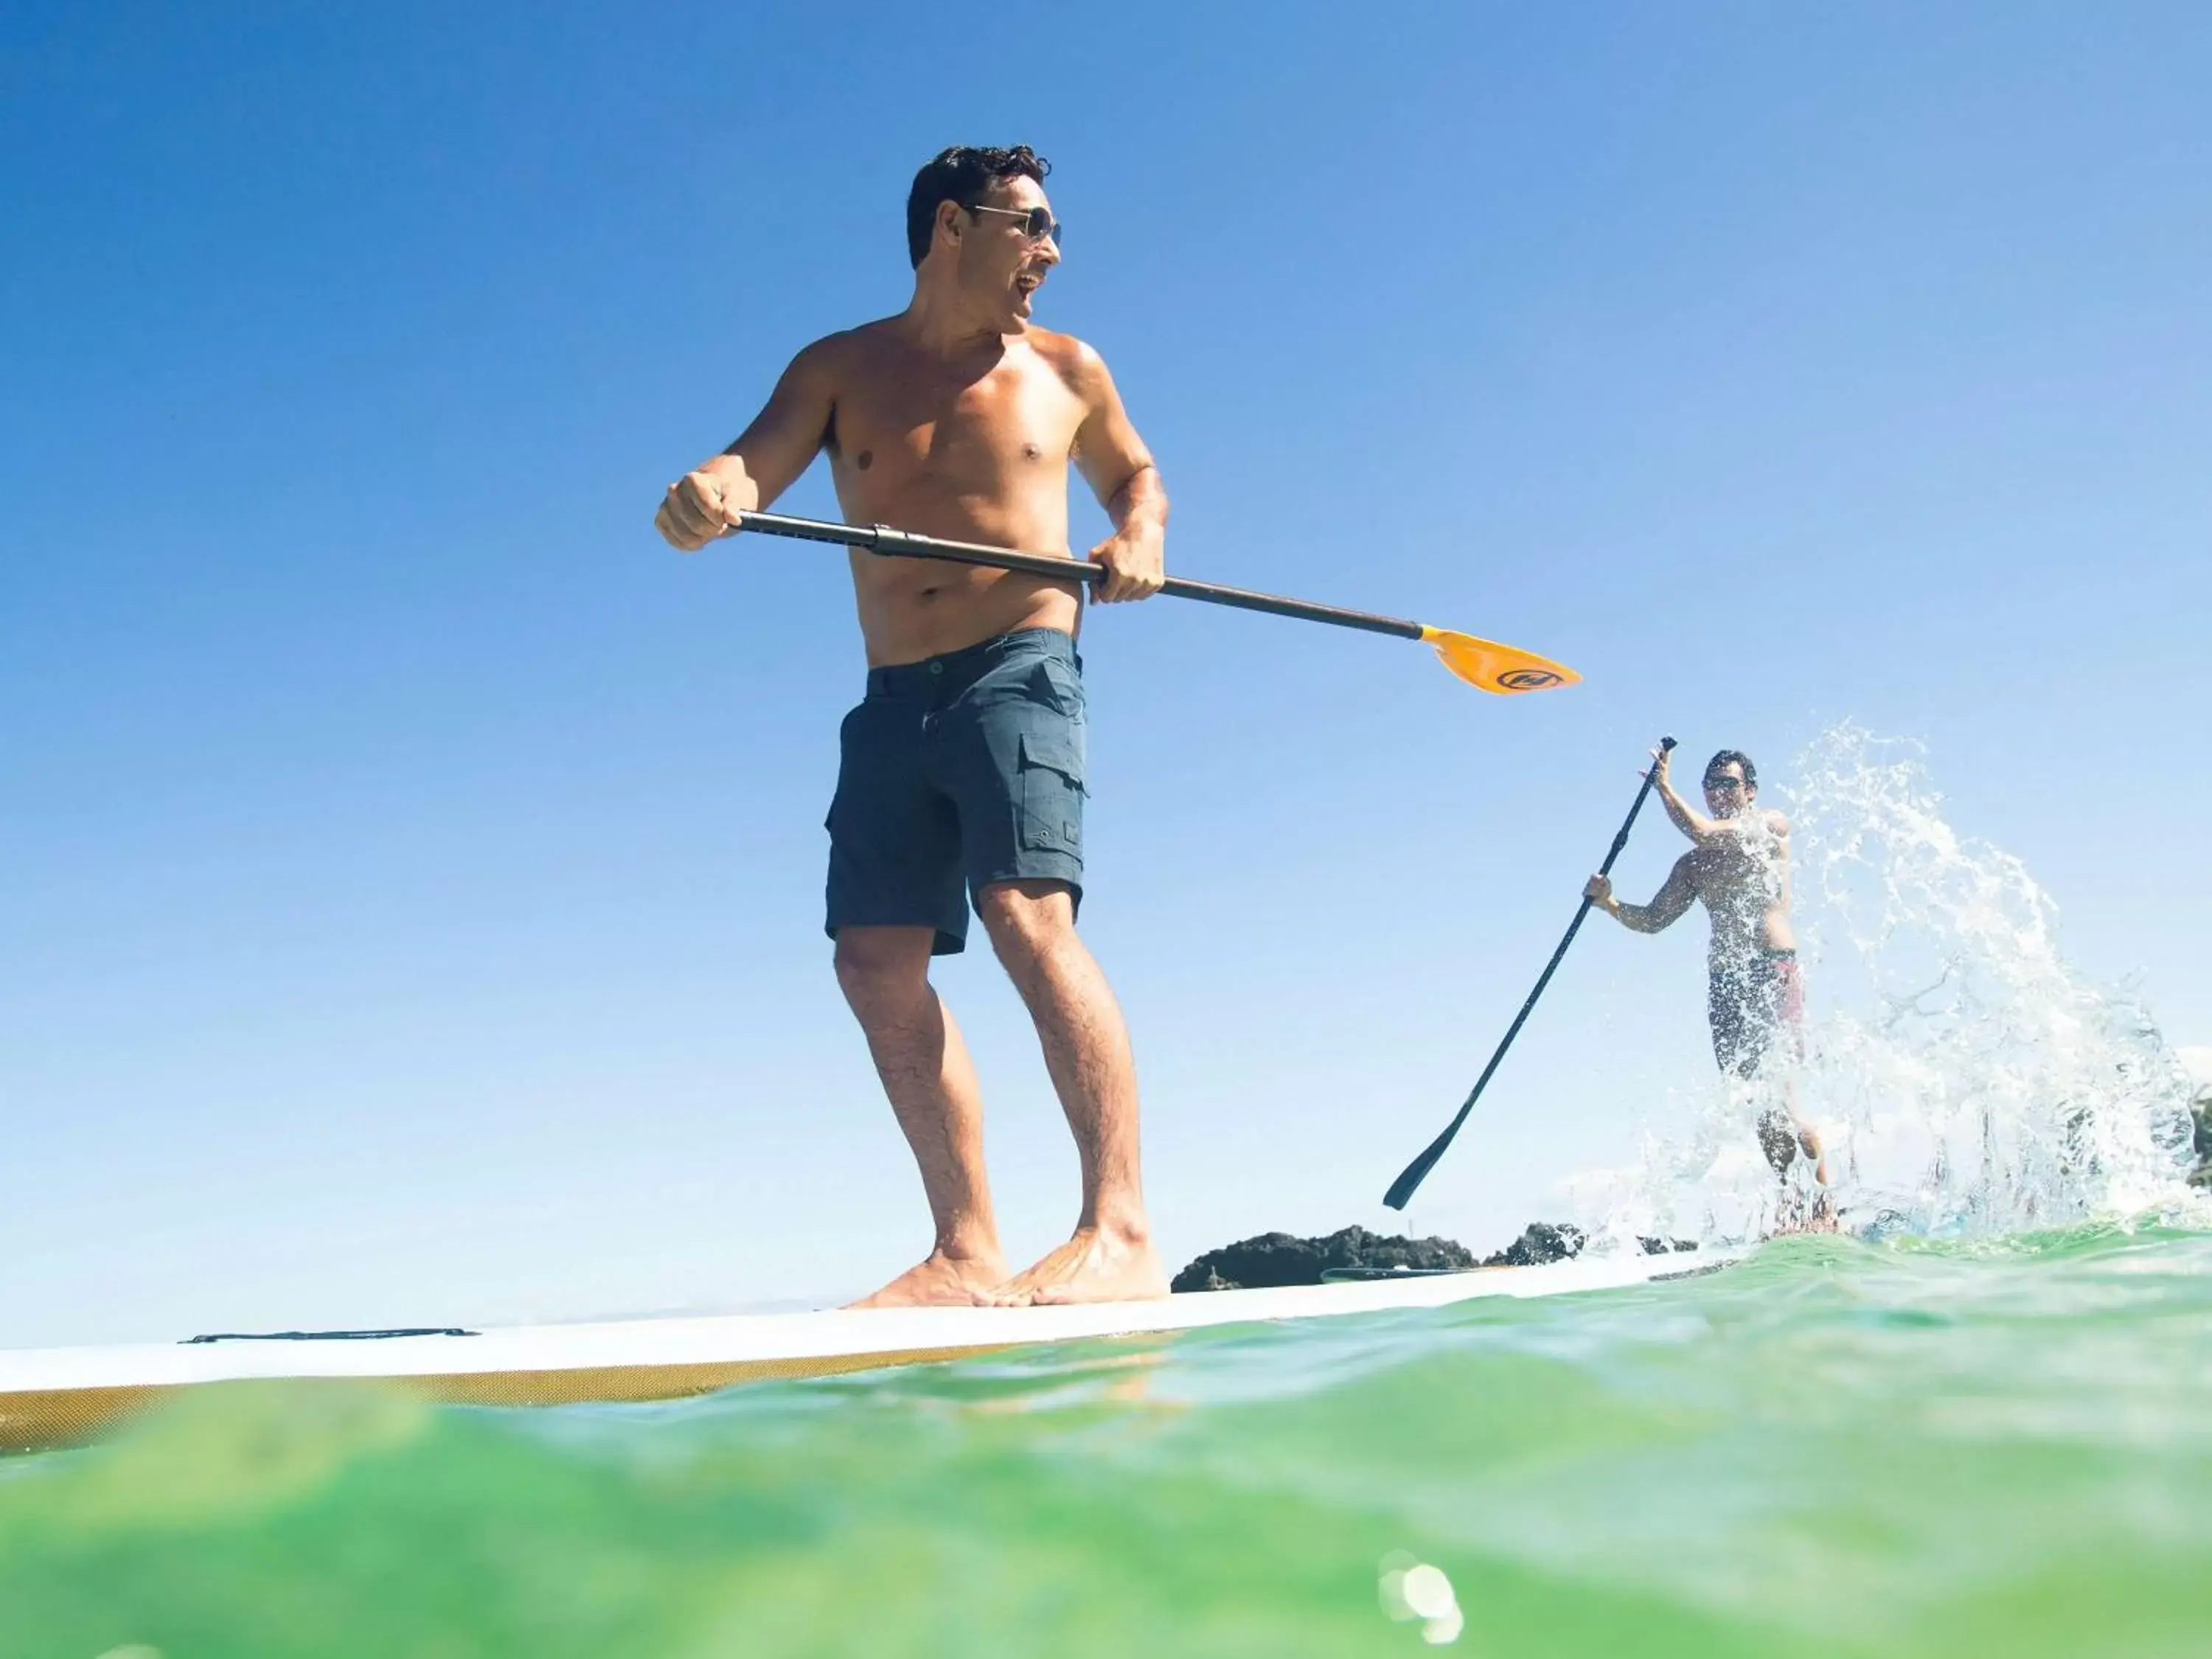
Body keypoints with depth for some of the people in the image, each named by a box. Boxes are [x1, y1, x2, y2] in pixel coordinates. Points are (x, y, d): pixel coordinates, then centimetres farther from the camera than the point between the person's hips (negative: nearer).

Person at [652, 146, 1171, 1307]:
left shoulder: (1066, 370, 13)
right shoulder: (842, 371, 12)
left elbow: (1134, 474, 28)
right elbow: (752, 466, -4)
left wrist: (1141, 537, 4)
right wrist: (708, 496, -29)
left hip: (1020, 672, -3)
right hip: (893, 698, 3)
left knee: (1027, 916, -24)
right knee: (876, 960, -4)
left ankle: (1121, 1233, -25)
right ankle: (968, 1254, 4)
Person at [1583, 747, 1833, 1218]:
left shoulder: (1772, 825, 1)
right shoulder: (1693, 863, 16)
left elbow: (1701, 832, -13)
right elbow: (1652, 920, 13)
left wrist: (1662, 785, -2)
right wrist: (1609, 904, -4)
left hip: (1774, 971, -6)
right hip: (1724, 980, 6)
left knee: (1777, 1095, -16)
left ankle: (1825, 1203, -9)